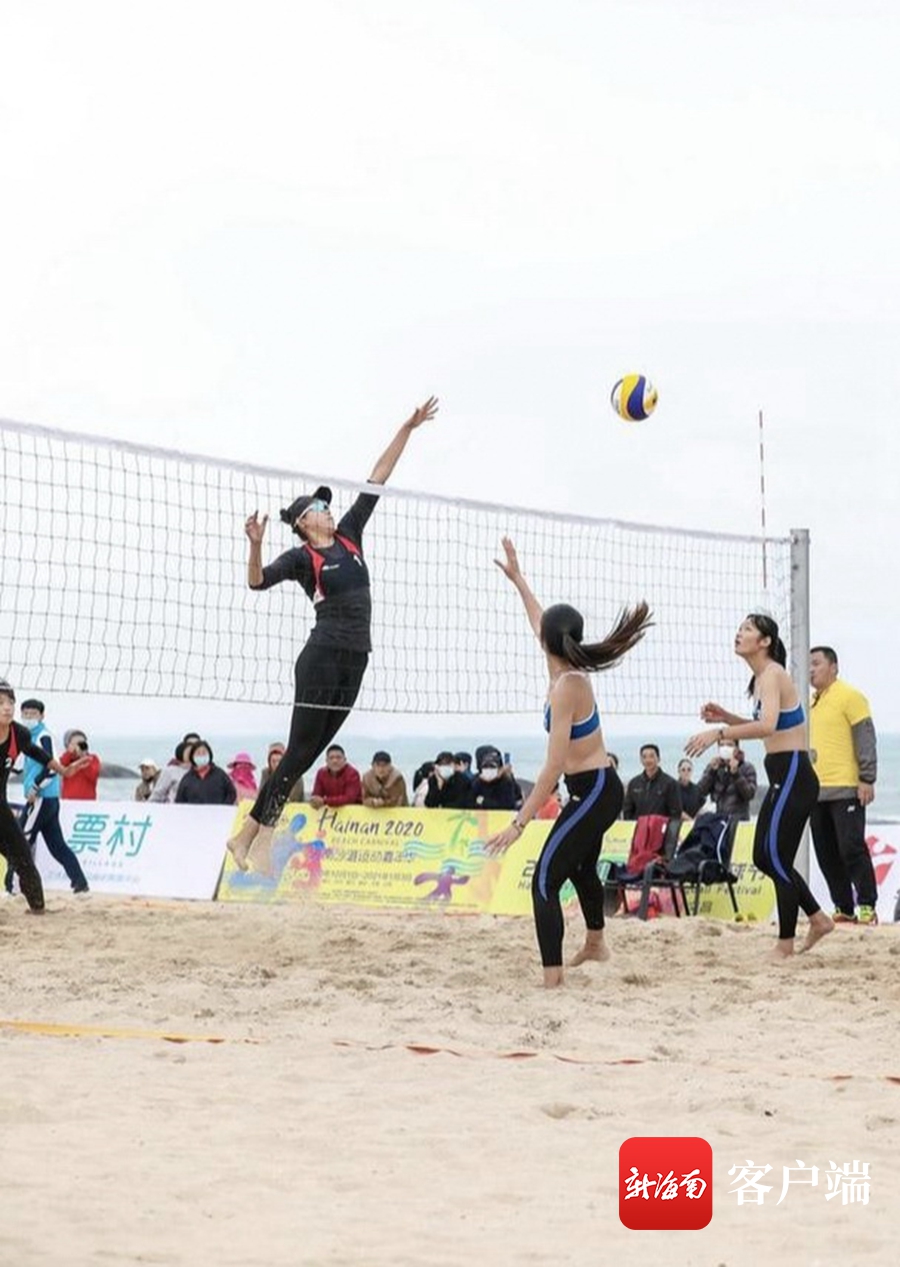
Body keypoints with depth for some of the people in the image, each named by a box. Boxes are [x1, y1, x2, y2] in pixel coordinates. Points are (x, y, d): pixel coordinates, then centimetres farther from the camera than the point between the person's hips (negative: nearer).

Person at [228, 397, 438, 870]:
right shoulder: (302, 557, -4)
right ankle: (247, 835, -4)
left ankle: (257, 832, 8)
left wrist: (407, 429, 13)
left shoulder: (349, 536, 13)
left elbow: (378, 477, 14)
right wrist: (255, 544, -35)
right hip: (323, 657, -6)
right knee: (300, 752, -7)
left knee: (309, 753, 5)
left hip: (355, 660, 6)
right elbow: (257, 581, -17)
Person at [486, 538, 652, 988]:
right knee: (581, 866, 33)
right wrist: (518, 579, 32)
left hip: (592, 792, -10)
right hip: (600, 787, 10)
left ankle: (552, 979, -27)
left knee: (545, 881, -16)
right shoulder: (570, 672, 1)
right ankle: (594, 943, 57)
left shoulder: (566, 687, -22)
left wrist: (519, 822, -28)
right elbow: (540, 621, 24)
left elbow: (554, 765, -27)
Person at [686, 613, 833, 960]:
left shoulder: (772, 674, -15)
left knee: (777, 859, -5)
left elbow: (767, 726, -31)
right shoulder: (761, 678, 14)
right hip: (782, 777, 10)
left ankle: (785, 945, 4)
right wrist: (726, 717, 12)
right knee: (764, 857, 13)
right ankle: (818, 919, 23)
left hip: (793, 776, -10)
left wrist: (719, 732, -32)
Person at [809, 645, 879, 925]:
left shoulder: (849, 697, -5)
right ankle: (843, 908, 11)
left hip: (846, 789, -8)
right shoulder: (811, 703, 18)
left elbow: (865, 739, -10)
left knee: (852, 849, -9)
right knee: (827, 855, 6)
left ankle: (867, 907, -5)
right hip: (817, 792, 8)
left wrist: (867, 779, -15)